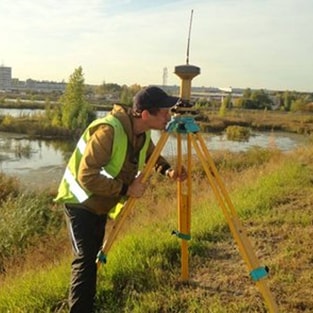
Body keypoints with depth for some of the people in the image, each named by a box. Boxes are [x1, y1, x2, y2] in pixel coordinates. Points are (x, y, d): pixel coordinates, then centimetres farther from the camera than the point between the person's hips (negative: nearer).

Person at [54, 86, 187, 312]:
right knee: (86, 259, -13)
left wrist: (168, 170, -6)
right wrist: (126, 189, -29)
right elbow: (87, 176, -31)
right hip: (81, 200, -8)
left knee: (93, 257, 16)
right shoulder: (109, 130, -31)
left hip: (101, 203, 8)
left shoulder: (143, 132, -6)